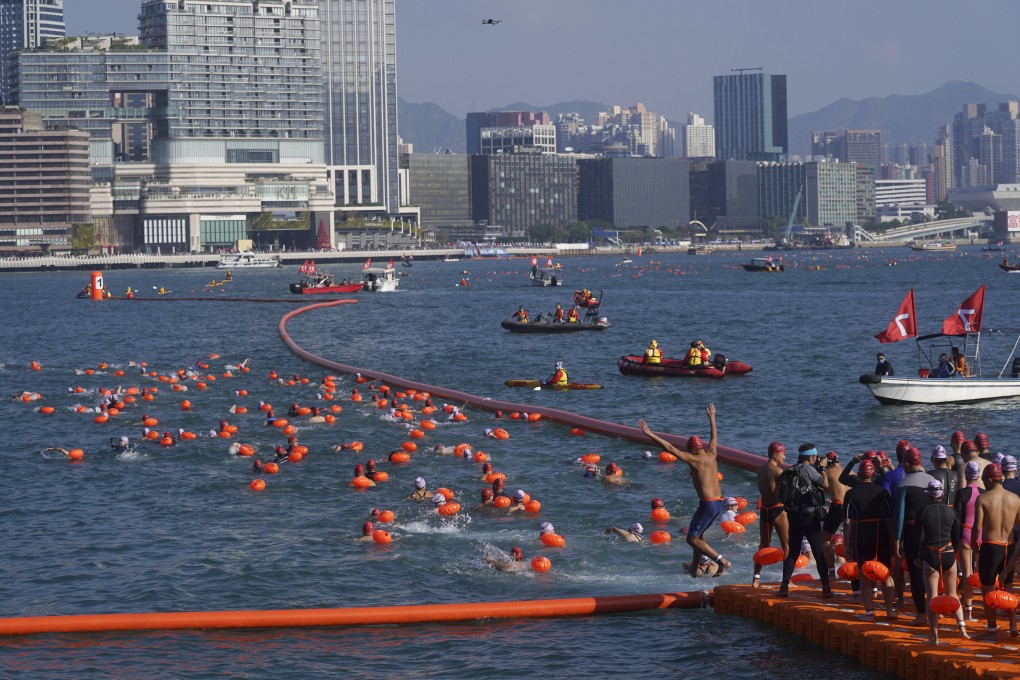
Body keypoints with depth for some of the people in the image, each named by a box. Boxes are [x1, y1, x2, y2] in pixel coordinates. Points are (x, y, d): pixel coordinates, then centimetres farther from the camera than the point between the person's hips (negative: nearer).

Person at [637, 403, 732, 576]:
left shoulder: (694, 459, -11)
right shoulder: (712, 455, 9)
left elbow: (670, 448, -14)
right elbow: (714, 437, 29)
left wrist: (650, 434, -12)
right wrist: (712, 418, 45)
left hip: (707, 504, -9)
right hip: (719, 503, 9)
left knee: (692, 539, -2)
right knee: (698, 534, 24)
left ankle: (722, 561, -11)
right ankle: (694, 568, 29)